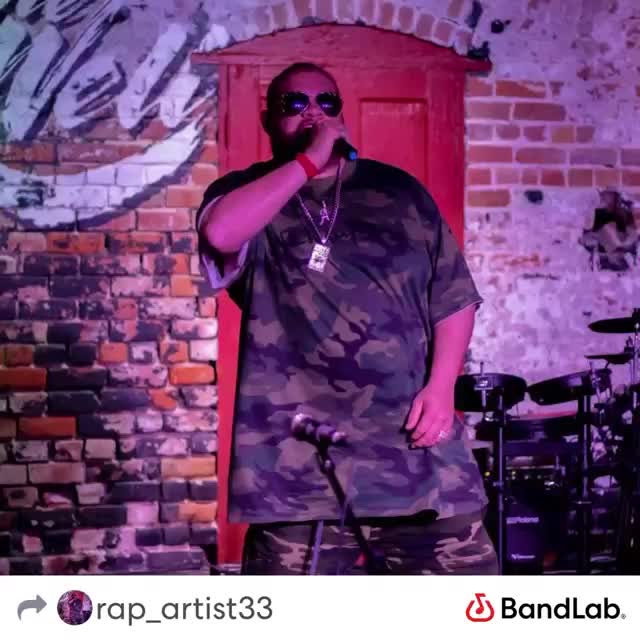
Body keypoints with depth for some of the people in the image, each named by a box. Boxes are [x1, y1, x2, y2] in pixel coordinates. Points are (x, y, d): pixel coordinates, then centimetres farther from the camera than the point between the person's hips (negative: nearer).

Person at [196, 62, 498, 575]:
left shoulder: (398, 190, 13)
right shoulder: (243, 194, 7)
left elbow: (455, 295, 12)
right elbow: (221, 233, -19)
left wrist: (441, 386, -2)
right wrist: (309, 161, -12)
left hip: (416, 444, 3)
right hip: (301, 456, -2)